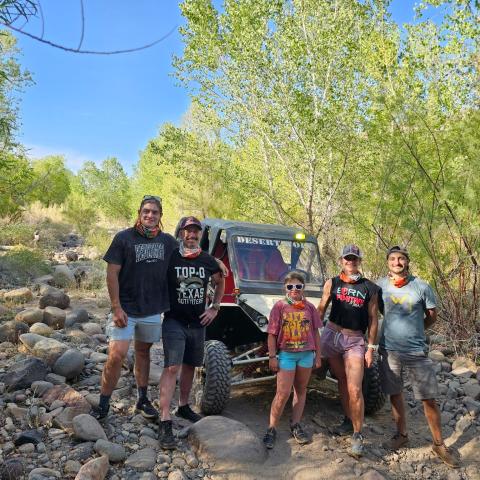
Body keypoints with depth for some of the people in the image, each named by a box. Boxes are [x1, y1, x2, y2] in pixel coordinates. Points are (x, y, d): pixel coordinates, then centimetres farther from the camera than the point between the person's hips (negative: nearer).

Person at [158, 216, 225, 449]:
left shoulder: (208, 261, 1)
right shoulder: (170, 257, -10)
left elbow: (220, 282, 17)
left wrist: (214, 308, 10)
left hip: (198, 323, 5)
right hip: (174, 321, -4)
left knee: (189, 366, 17)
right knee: (172, 367, -13)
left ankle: (183, 407, 35)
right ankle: (165, 422, -10)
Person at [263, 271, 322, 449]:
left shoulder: (309, 307, 2)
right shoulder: (279, 306, -5)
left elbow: (315, 332, 9)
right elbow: (272, 334, -4)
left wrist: (318, 355, 9)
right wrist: (272, 356, -6)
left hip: (306, 354, 3)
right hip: (286, 354, -3)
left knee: (301, 390, 13)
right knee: (283, 394, -3)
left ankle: (296, 425, 26)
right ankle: (271, 429, 10)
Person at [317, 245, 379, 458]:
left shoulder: (369, 288, -1)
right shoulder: (332, 283, 4)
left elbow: (373, 319, 3)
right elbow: (321, 310, 7)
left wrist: (371, 348, 1)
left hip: (355, 340, -2)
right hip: (332, 334, 2)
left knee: (354, 389, -9)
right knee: (342, 381, 14)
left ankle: (357, 435, 5)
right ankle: (349, 421, 33)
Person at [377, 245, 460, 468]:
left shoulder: (422, 287, -7)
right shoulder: (380, 286, -4)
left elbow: (432, 316, 6)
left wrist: (412, 331, 8)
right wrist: (400, 328, 7)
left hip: (416, 352, -1)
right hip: (389, 350, 1)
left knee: (429, 399, 5)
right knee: (395, 394, 14)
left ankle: (439, 444, 22)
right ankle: (402, 434, 33)